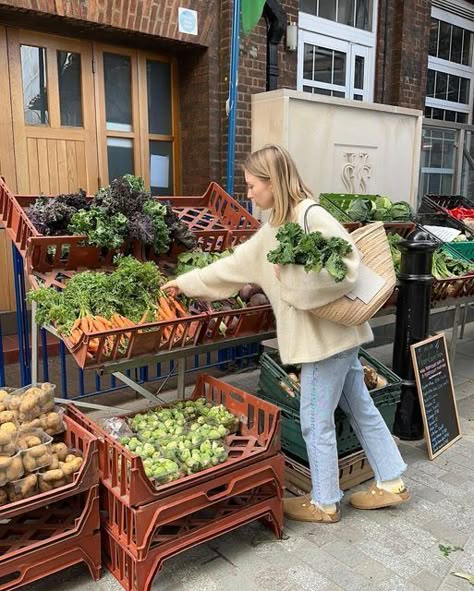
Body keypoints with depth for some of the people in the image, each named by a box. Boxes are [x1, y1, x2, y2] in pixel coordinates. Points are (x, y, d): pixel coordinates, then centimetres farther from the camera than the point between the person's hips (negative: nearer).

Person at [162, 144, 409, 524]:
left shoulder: (313, 218, -19)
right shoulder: (276, 228, 10)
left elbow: (347, 270, -25)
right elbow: (234, 267, 16)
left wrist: (293, 275, -21)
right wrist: (187, 283, 18)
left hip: (328, 334, -9)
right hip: (329, 334, 9)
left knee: (315, 420, 4)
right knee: (360, 407, 18)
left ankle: (324, 503, 23)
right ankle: (391, 482, 33)